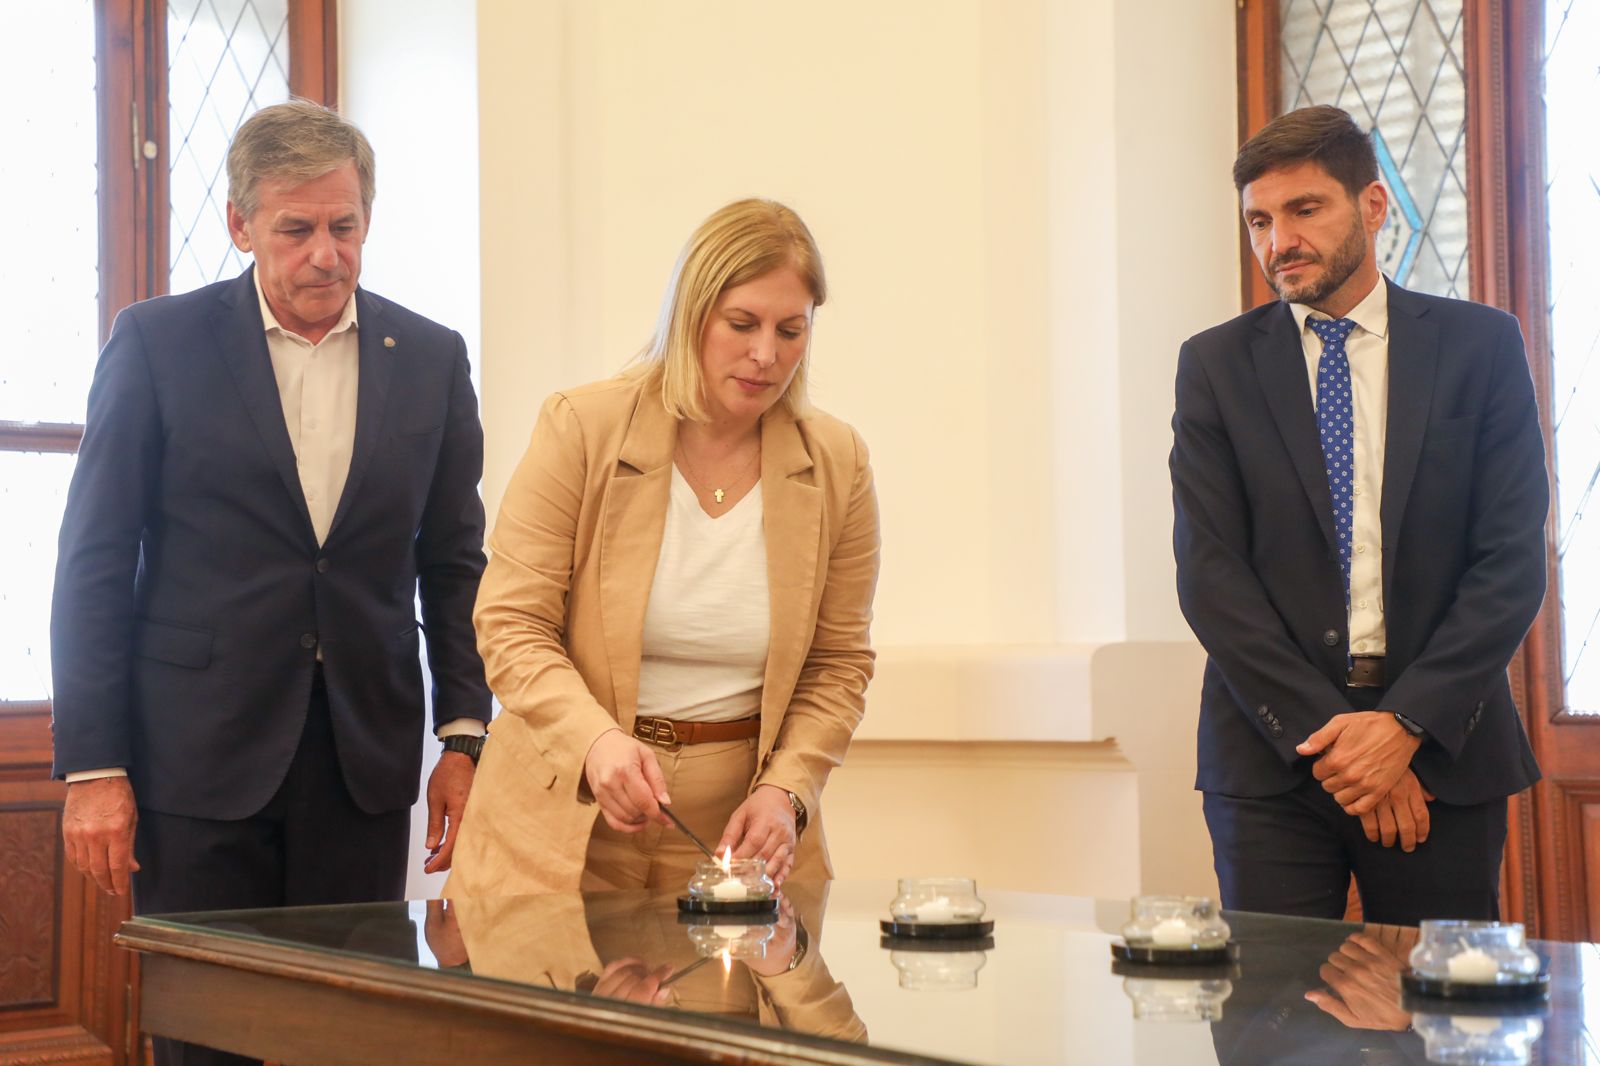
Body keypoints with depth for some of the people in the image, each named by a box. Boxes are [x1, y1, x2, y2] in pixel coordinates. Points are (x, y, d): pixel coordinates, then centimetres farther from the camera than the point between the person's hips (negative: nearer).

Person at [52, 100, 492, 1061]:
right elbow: (95, 564, -1)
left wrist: (465, 738, 4)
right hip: (201, 755, -2)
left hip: (366, 760, 2)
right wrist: (92, 766, -6)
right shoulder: (159, 343, -1)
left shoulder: (431, 359, 7)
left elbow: (455, 563, 12)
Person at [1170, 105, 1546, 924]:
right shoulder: (1216, 365, 6)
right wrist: (1325, 729, -10)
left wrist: (1408, 722, -11)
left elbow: (1512, 558, -1)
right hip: (1271, 756, 0)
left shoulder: (1479, 347, 5)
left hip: (1442, 744, 0)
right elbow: (1209, 573, -1)